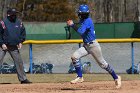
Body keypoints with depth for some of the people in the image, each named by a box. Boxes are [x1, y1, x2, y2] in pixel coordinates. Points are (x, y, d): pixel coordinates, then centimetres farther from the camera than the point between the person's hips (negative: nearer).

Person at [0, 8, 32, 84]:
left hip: (14, 47, 5)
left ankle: (23, 79, 16)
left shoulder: (19, 23, 6)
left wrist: (20, 42, 3)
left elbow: (23, 33, 16)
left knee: (19, 62, 7)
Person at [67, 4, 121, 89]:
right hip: (86, 45, 8)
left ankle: (116, 77, 17)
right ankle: (80, 77, -2)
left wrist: (72, 25, -26)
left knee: (102, 63, 2)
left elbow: (81, 32, -31)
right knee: (74, 57, -10)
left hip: (93, 45, -8)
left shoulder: (88, 21, -20)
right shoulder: (82, 20, 8)